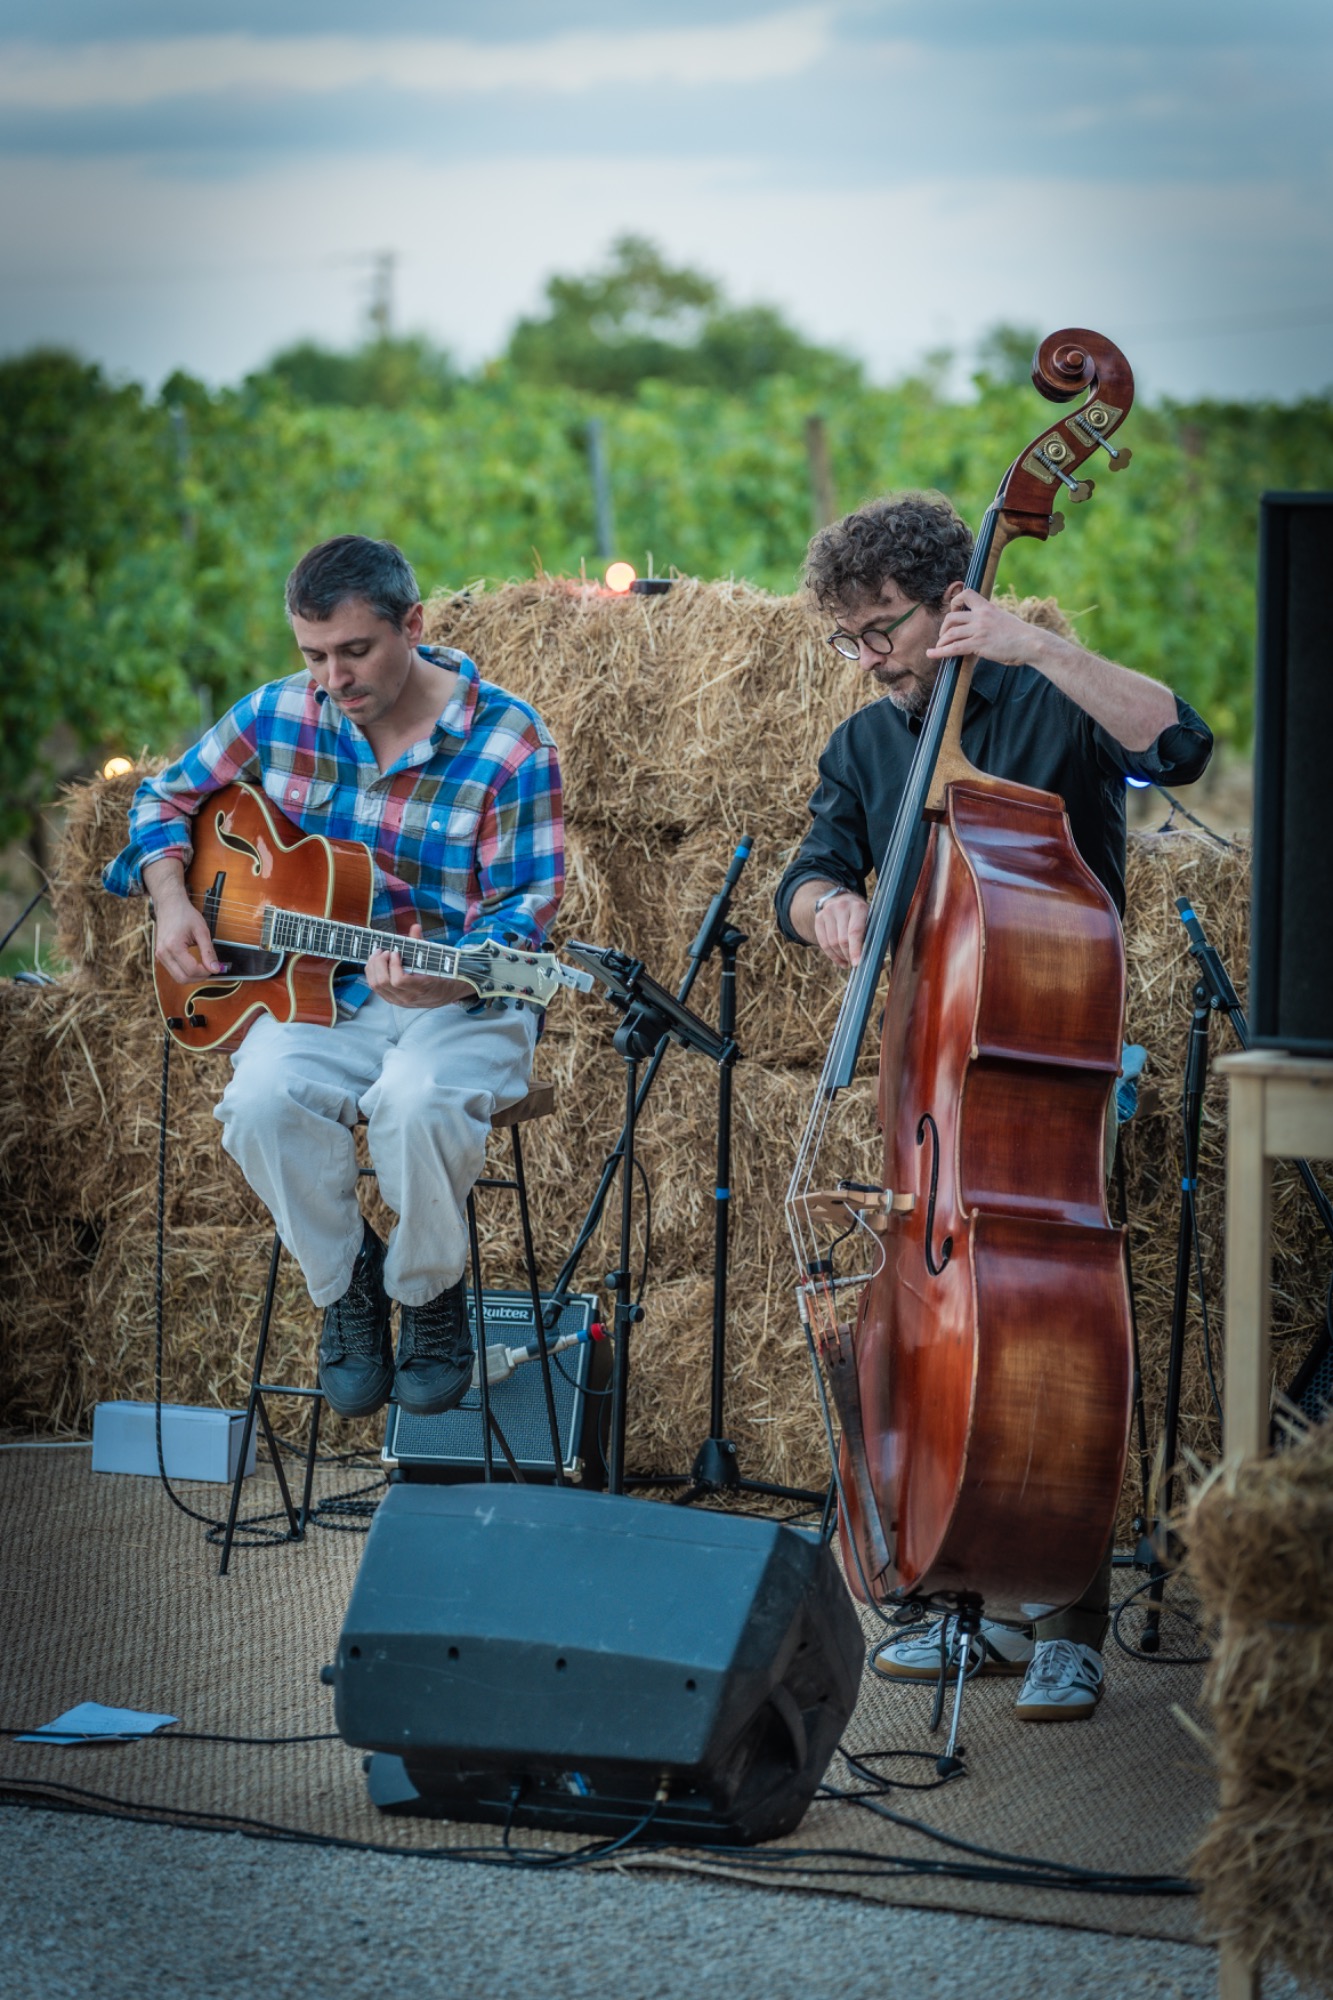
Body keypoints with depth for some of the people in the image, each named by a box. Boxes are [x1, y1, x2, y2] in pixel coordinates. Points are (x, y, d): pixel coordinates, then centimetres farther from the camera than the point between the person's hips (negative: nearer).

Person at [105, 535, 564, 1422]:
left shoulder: (509, 743, -9)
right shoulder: (282, 715, 4)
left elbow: (525, 907, -11)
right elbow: (169, 798, 18)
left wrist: (444, 980, -30)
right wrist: (172, 902, 0)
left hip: (464, 1004, -3)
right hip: (322, 993, 3)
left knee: (417, 1103, -37)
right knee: (264, 1100, -30)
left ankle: (430, 1293, -7)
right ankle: (346, 1284, -4)